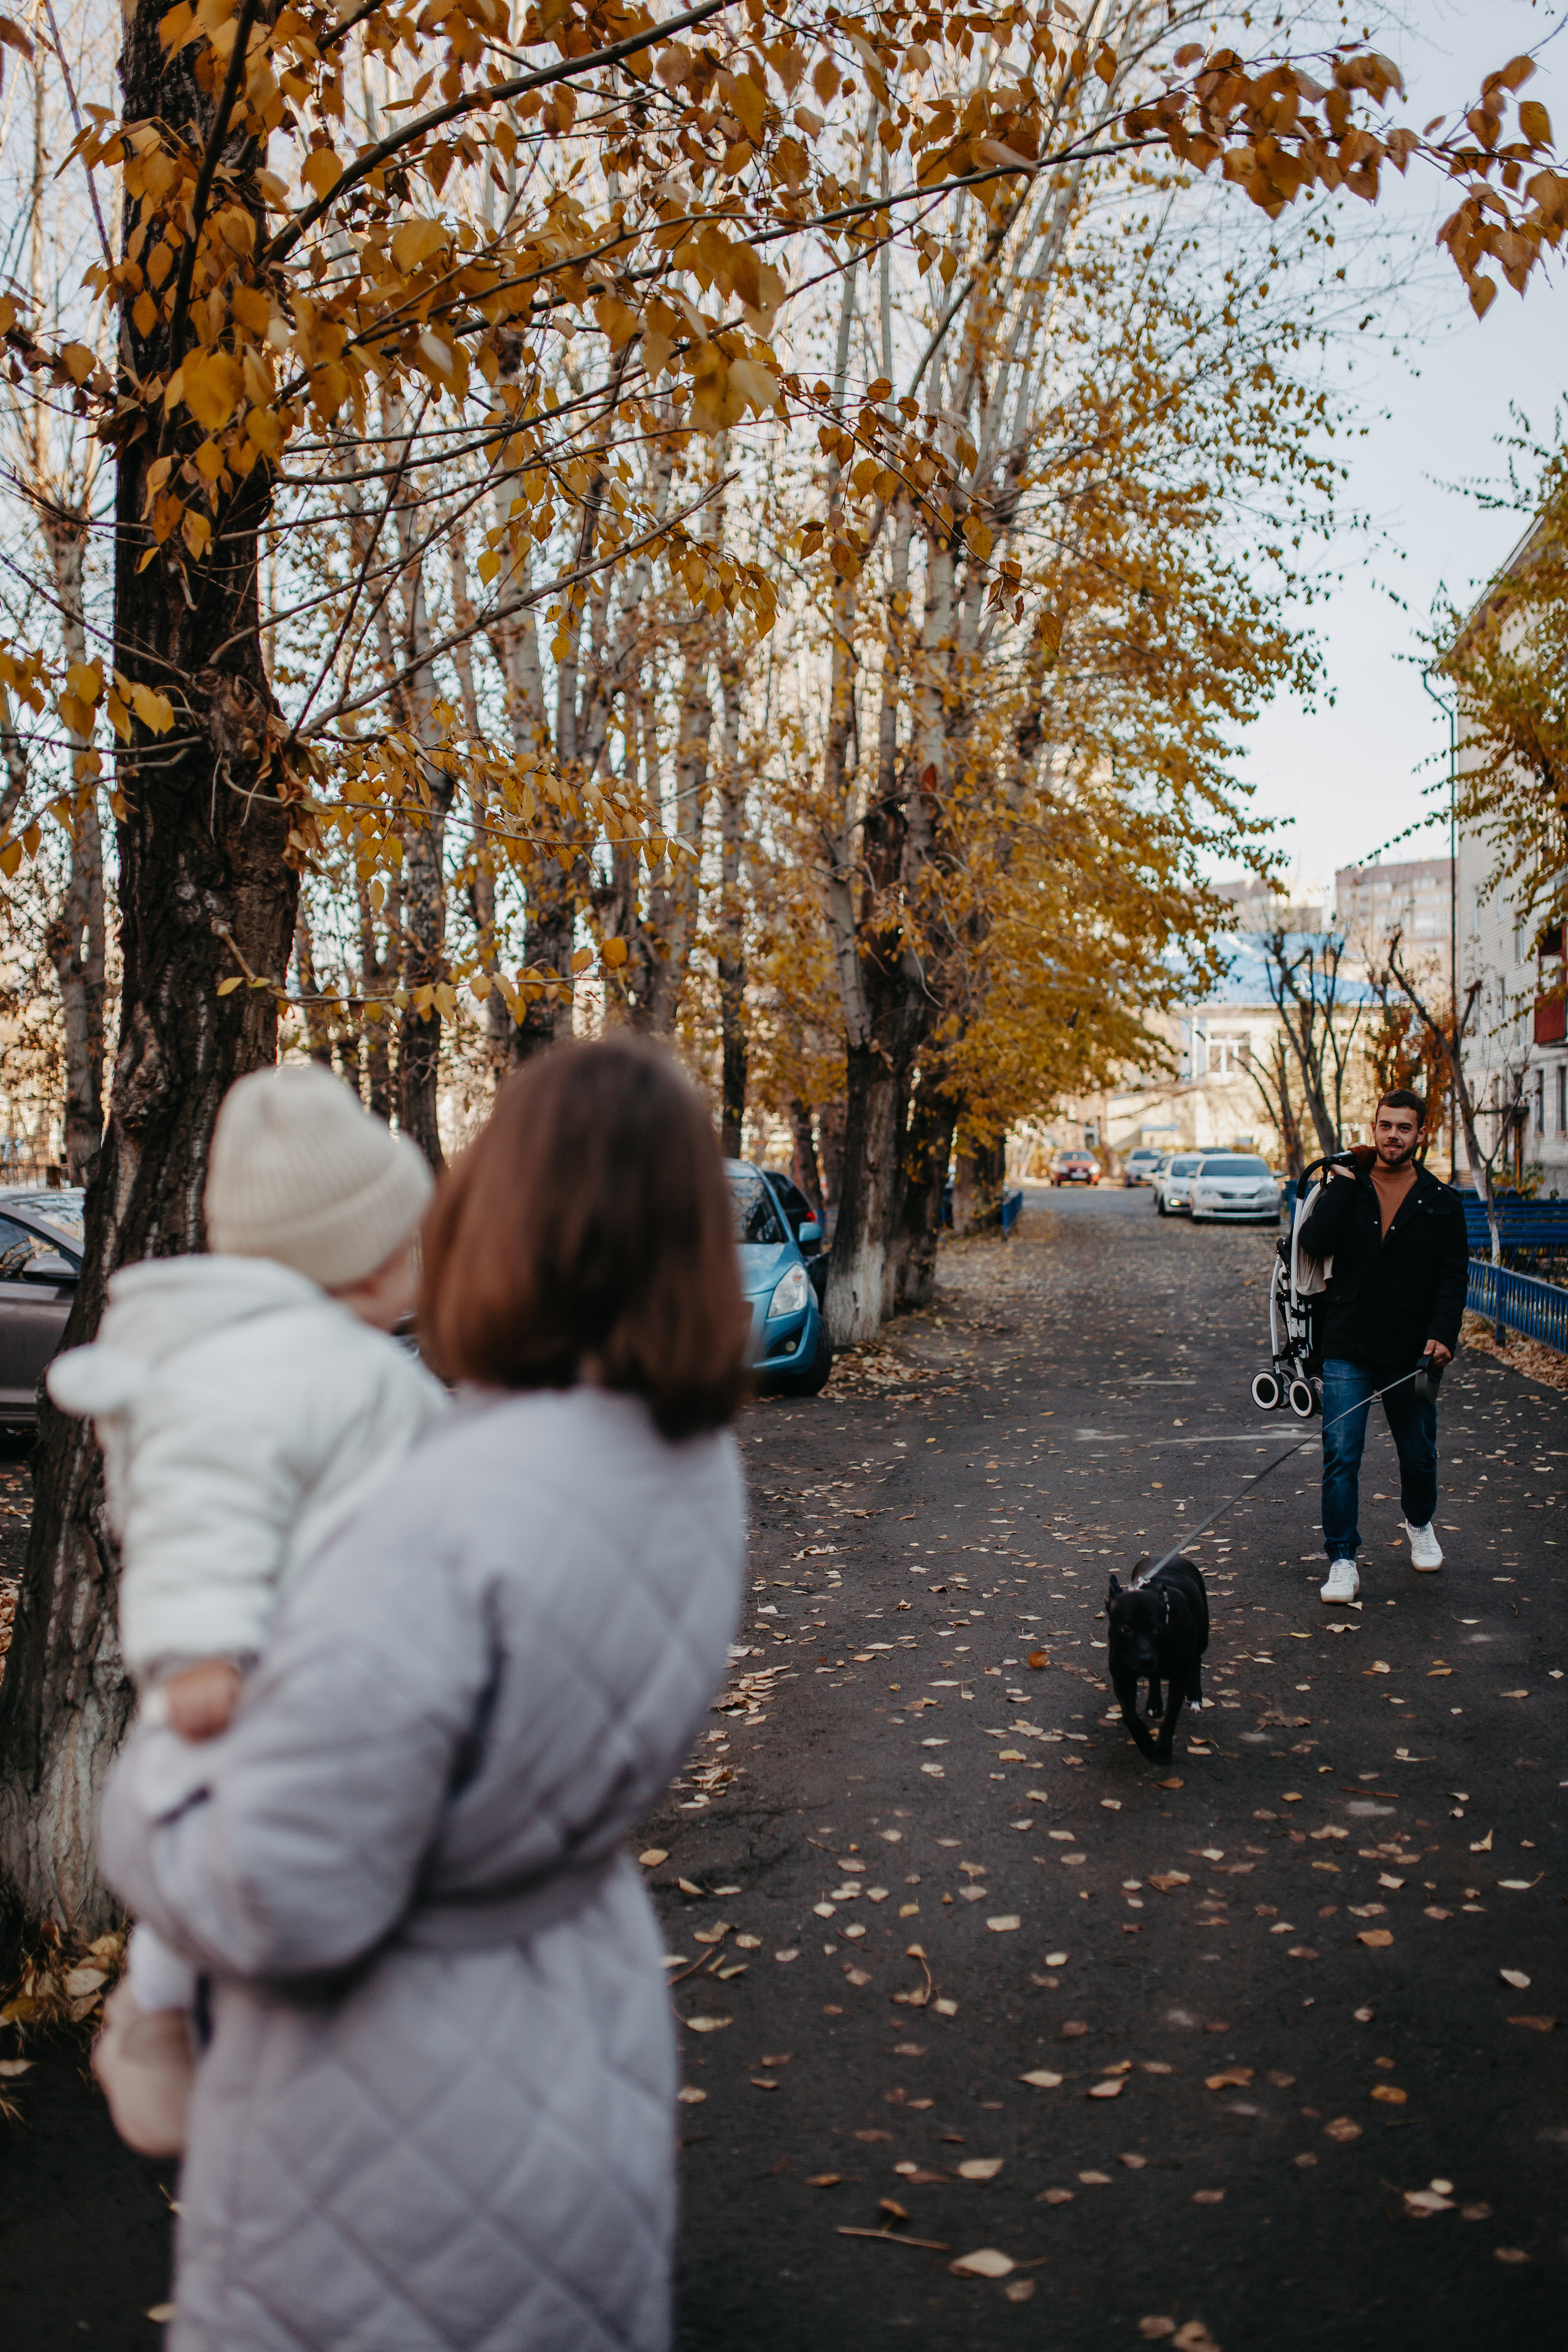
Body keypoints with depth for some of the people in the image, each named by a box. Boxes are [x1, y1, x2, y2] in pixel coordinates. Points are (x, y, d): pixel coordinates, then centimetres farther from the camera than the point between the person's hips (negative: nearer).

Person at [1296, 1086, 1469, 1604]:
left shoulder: (1442, 1203, 3)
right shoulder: (1344, 1188, 3)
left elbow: (1453, 1276, -1)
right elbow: (1314, 1243, -14)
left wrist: (1442, 1334, -15)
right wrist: (1343, 1182, -12)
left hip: (1412, 1355, 1)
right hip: (1348, 1352, -1)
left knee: (1419, 1455, 15)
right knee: (1341, 1457, -7)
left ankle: (1419, 1523, 44)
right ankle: (1342, 1561, 1)